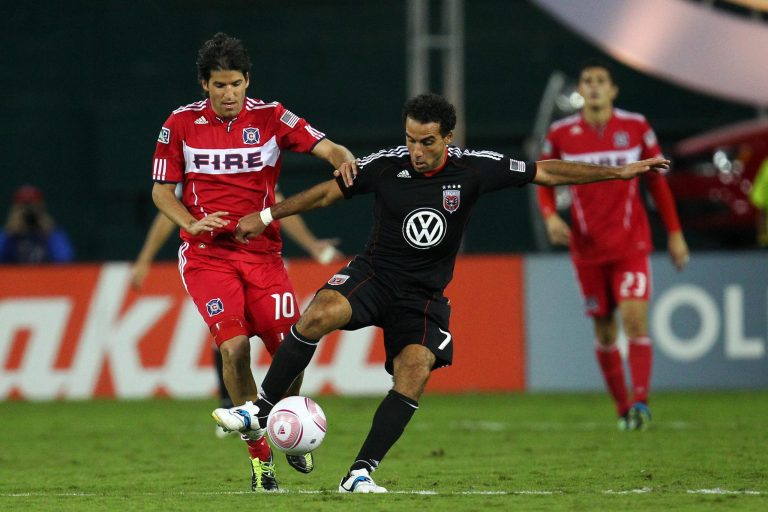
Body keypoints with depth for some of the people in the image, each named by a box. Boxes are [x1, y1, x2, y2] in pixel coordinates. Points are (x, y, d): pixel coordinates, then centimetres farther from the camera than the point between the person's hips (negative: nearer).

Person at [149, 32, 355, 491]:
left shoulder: (271, 117, -1)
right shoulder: (181, 124, 0)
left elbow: (328, 148, -8)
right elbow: (162, 191, 7)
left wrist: (345, 161, -32)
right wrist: (192, 224, -12)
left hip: (263, 252, 1)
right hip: (208, 255, -1)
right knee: (234, 347, -18)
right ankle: (260, 456, -6)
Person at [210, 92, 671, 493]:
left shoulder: (474, 169, -10)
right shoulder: (385, 165, -10)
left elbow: (546, 173, -3)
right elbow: (328, 192, 4)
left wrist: (618, 172, -5)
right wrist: (267, 216, 8)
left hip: (424, 295, 1)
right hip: (374, 275, -1)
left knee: (414, 374, -22)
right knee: (319, 315, -29)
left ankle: (361, 473, -16)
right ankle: (260, 411, -19)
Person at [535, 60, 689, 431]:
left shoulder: (636, 128, 0)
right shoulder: (561, 134, 0)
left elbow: (657, 181, 8)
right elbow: (544, 182, 10)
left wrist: (674, 233, 7)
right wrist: (550, 217, -10)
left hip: (632, 244, -1)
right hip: (588, 248, 1)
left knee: (635, 318, -17)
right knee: (604, 331, 5)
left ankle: (640, 402, -21)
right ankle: (623, 410, 14)